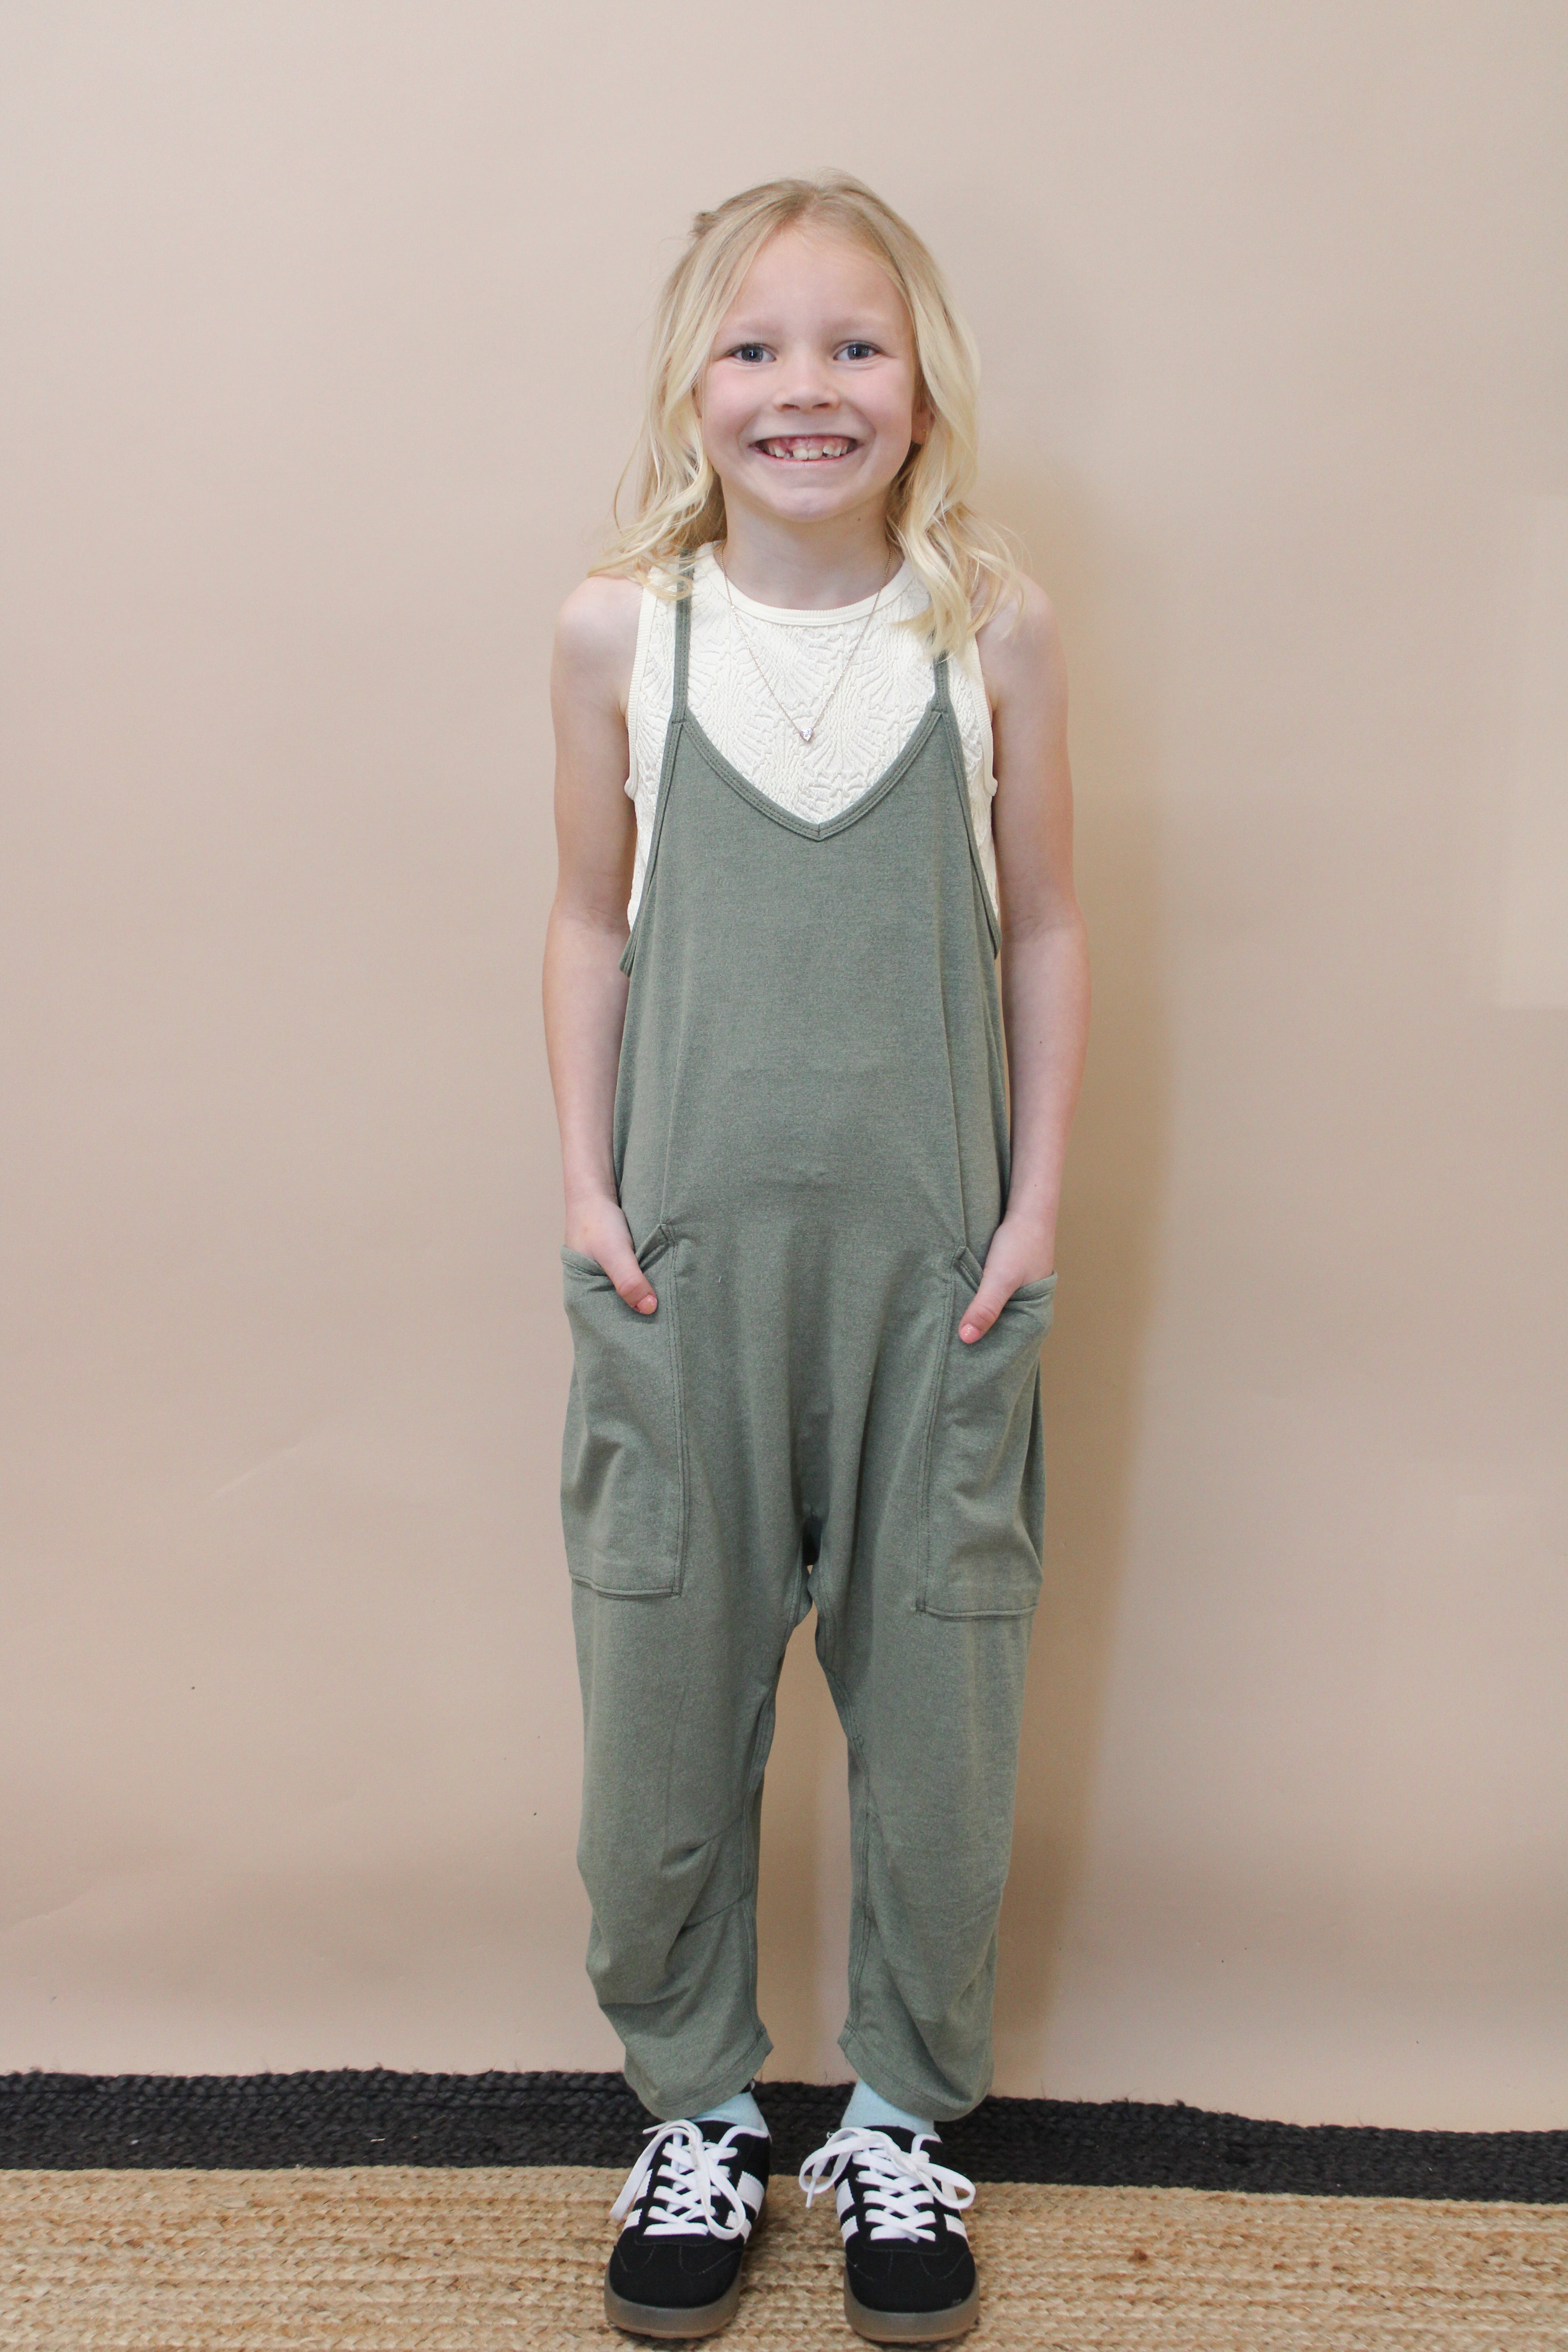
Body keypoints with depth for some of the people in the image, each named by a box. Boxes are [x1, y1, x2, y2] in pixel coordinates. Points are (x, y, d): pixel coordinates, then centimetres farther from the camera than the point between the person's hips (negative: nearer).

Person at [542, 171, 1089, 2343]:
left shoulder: (994, 626, -1)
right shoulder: (621, 628, 0)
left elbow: (1044, 926, 4)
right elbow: (593, 923, 6)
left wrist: (1037, 1201, -2)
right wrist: (585, 1186, -1)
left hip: (930, 1256, 0)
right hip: (685, 1249, 1)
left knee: (935, 1698, 9)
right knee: (665, 1695, 10)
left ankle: (902, 2112, 33)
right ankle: (699, 2104, 34)